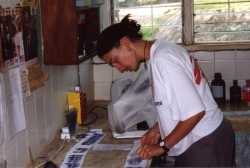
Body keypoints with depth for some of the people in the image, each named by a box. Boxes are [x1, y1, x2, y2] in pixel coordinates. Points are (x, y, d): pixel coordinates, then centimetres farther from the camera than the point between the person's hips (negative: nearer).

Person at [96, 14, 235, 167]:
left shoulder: (162, 59, -24)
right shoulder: (159, 52, 5)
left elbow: (195, 112, -25)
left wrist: (163, 146, -16)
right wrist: (158, 128, 7)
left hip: (206, 143, -9)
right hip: (195, 140, 9)